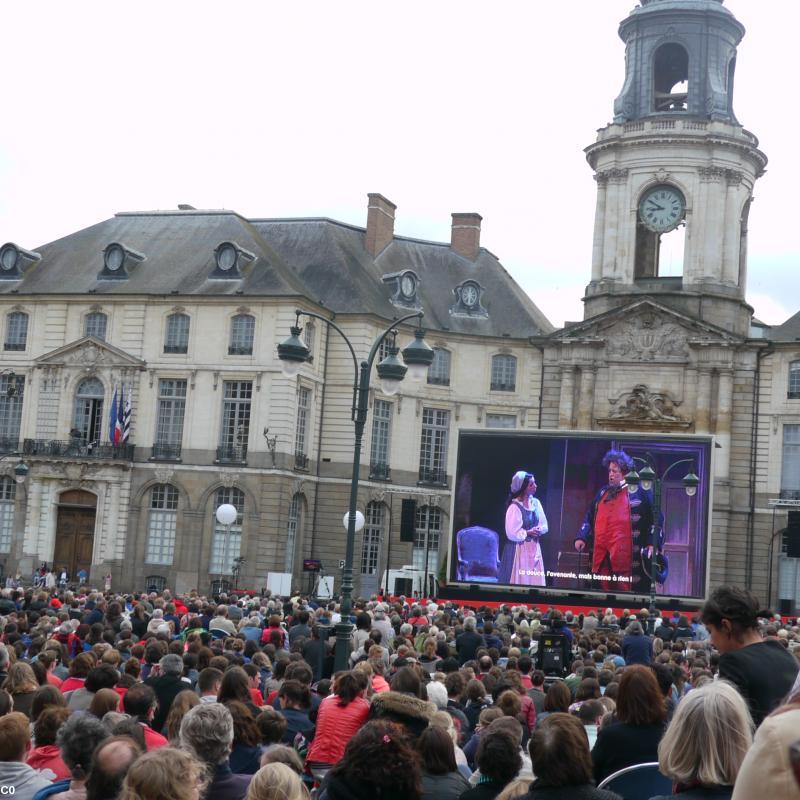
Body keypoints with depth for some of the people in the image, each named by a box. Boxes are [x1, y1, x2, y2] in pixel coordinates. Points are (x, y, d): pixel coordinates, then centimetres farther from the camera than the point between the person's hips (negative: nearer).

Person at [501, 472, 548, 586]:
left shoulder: (536, 502, 5)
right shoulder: (514, 507, -17)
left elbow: (544, 525, 10)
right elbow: (512, 534, -19)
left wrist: (539, 530, -10)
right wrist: (528, 533, -13)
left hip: (534, 547, 7)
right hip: (519, 549, -7)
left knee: (535, 580, 8)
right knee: (519, 581, -1)